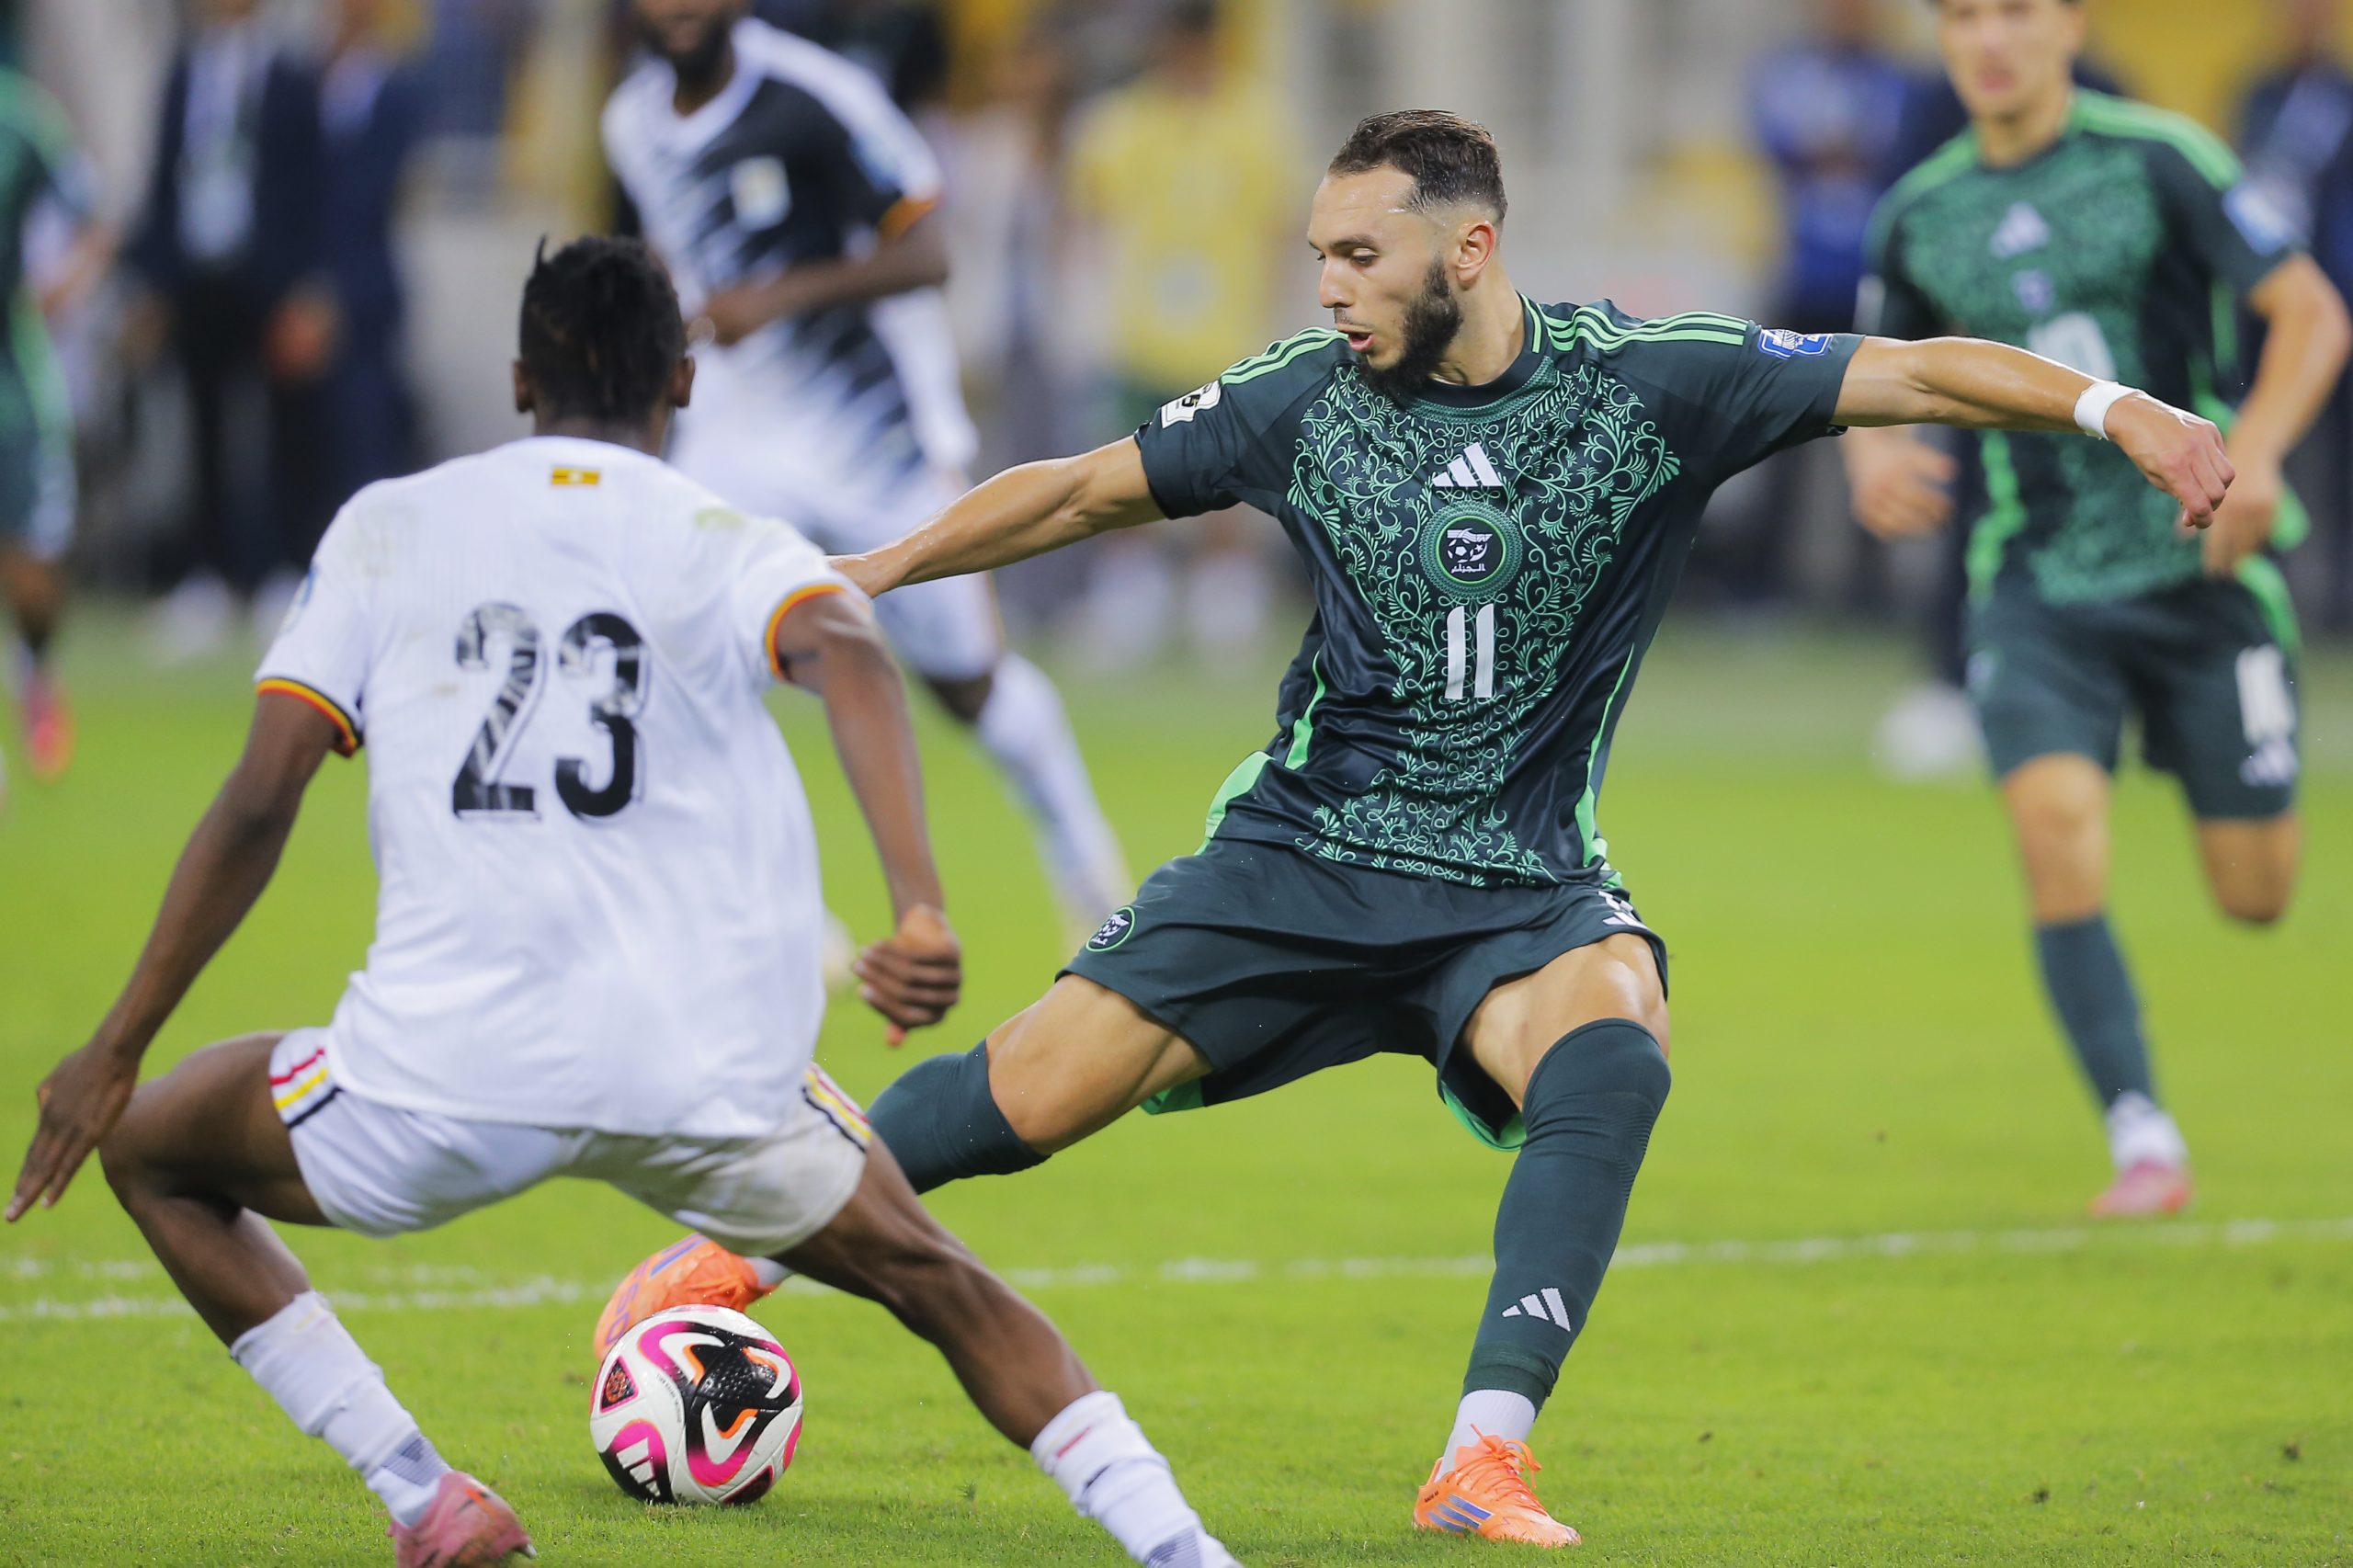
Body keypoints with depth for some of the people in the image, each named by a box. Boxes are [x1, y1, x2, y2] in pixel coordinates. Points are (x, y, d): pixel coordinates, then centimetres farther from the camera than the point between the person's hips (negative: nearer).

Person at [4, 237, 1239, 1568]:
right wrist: (923, 911, -26)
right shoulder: (729, 546, 9)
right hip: (714, 1081, 1)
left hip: (446, 1077, -1)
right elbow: (848, 650, -15)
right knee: (936, 1281, 25)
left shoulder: (388, 527, 12)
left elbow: (258, 804, 5)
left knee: (153, 1154, 25)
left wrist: (117, 1052, 11)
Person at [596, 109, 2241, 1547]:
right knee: (1028, 1097, -7)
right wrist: (880, 570, 5)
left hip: (1521, 887, -1)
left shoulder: (1647, 384, -10)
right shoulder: (1308, 402, -3)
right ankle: (748, 1244, 21)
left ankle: (1485, 1458, -36)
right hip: (1304, 852, 1)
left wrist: (2117, 409, -25)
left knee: (1613, 1046, -35)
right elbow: (1087, 489, 9)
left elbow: (1917, 372, -12)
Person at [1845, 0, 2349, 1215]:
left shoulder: (2158, 161, -6)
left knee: (2254, 894, 2)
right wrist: (1874, 455, -3)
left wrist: (2256, 444, -22)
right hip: (2036, 586, 2)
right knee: (2056, 821, -22)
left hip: (2198, 565, -2)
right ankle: (2142, 1143, -17)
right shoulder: (1919, 216, 6)